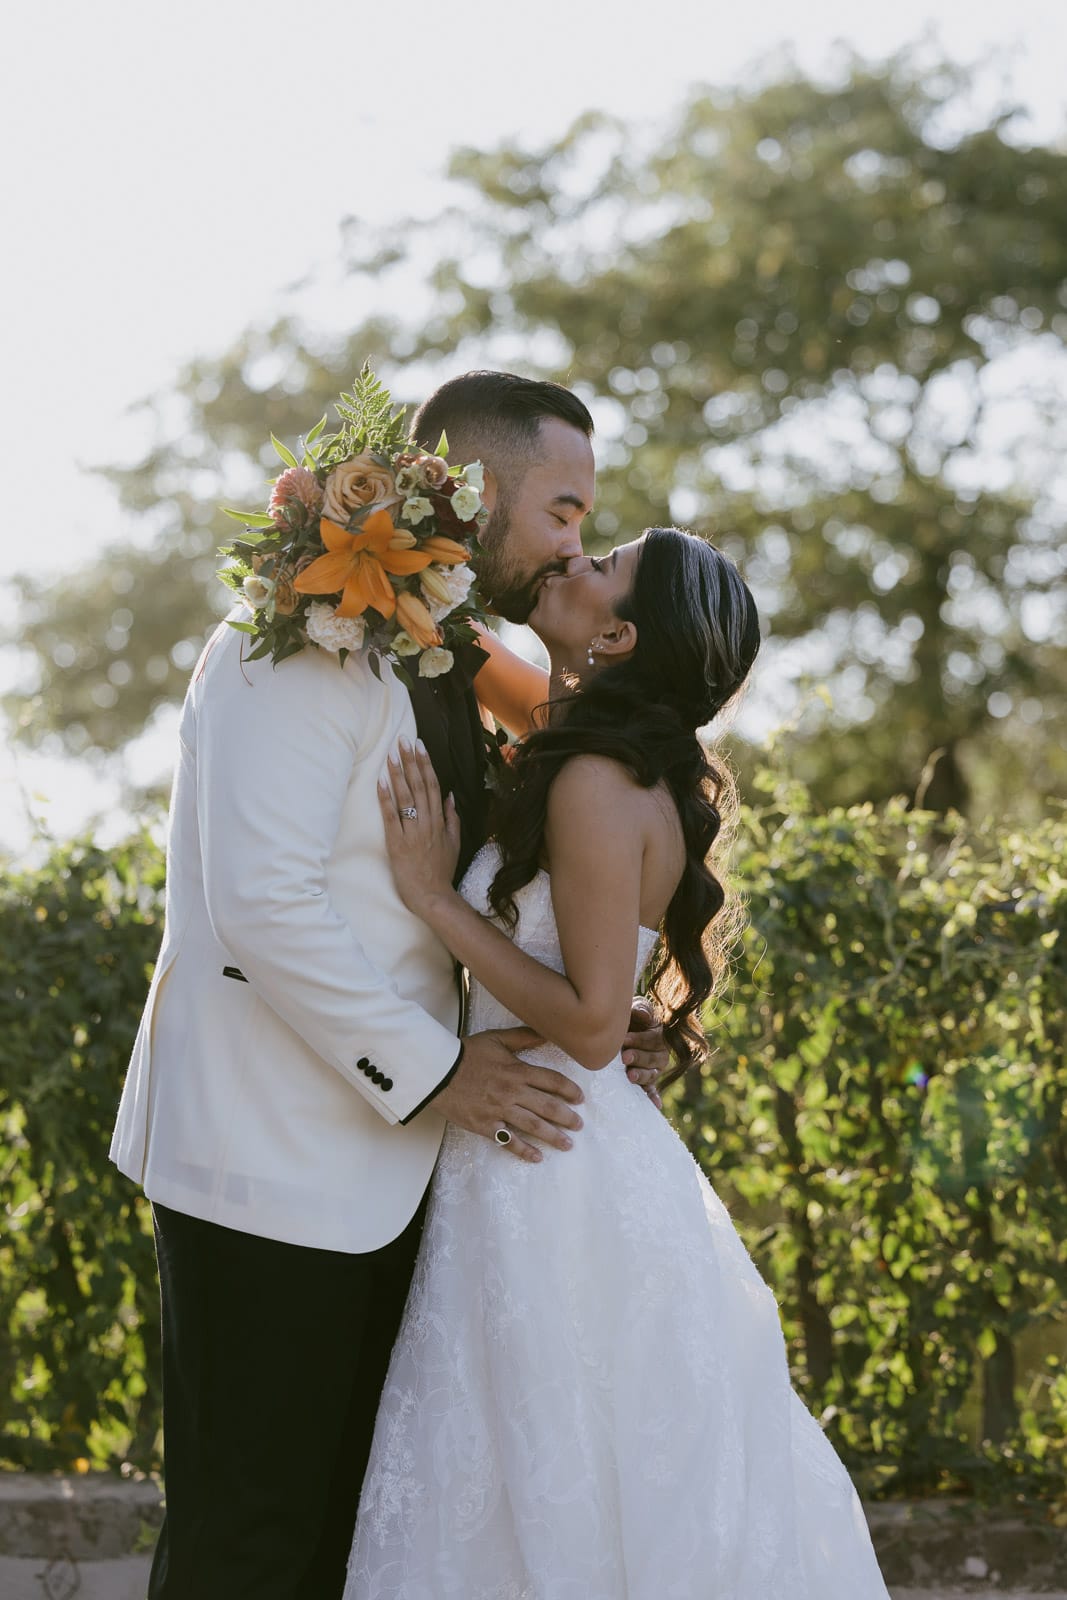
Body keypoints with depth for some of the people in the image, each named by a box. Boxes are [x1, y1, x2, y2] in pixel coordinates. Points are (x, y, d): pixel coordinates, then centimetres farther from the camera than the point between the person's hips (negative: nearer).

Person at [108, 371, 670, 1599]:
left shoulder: (447, 669, 17)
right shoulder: (305, 643, -13)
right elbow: (264, 901, -22)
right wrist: (426, 1068, -16)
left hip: (380, 1167, 9)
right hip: (270, 1171, -9)